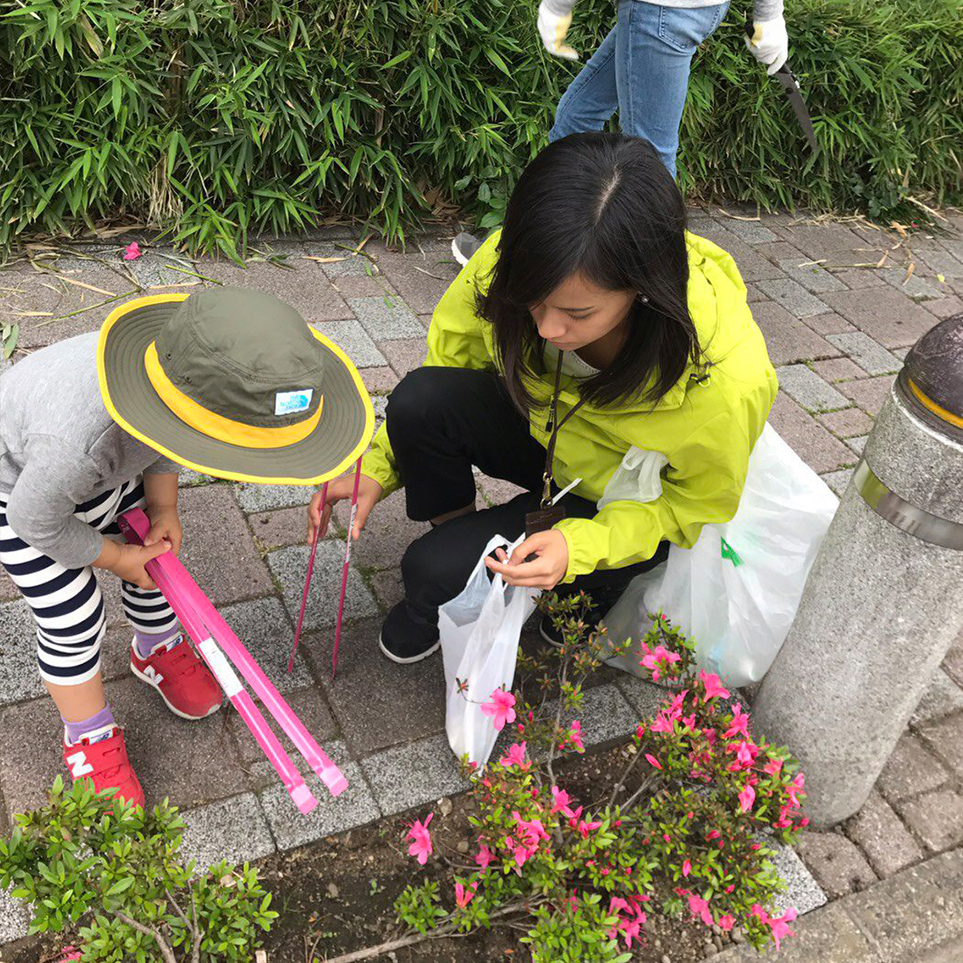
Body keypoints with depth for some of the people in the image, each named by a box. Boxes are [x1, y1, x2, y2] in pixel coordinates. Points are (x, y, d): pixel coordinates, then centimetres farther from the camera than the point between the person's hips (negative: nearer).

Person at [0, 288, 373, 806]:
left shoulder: (194, 369, -30)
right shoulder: (76, 443, -49)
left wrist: (163, 509, -10)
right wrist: (117, 559, -12)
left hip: (107, 468, 6)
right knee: (72, 618, -1)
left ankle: (159, 652, 45)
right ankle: (89, 739, 24)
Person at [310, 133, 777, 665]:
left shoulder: (726, 383, -37)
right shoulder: (514, 264, -28)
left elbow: (693, 507, -16)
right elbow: (447, 361, -8)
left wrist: (578, 546, -32)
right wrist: (377, 469, -19)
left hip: (628, 497, -4)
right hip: (543, 428, 4)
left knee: (437, 570, -22)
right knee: (419, 400, -28)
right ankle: (455, 534, 1)